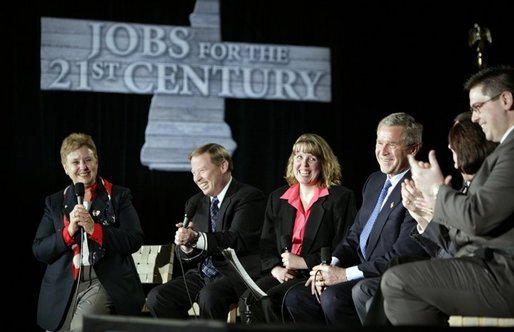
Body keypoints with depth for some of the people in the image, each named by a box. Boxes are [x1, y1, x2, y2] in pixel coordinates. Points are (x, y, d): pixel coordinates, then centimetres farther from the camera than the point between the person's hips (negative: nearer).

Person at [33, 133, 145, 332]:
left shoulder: (119, 196, 5)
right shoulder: (54, 203, 13)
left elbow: (134, 240, -5)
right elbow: (39, 251, 6)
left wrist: (94, 228, -14)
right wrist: (69, 230, -10)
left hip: (103, 284, -4)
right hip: (63, 286, 4)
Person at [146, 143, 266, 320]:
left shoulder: (250, 197, -5)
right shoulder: (195, 203, 16)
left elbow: (238, 240, -19)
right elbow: (185, 256, 12)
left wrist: (196, 238, -31)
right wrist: (186, 246, -13)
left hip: (236, 274, -7)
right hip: (202, 275, 7)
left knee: (209, 296, -36)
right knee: (156, 297, -15)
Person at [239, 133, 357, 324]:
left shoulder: (341, 198, 2)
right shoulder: (277, 198, 19)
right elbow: (266, 245, 19)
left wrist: (303, 262, -11)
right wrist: (275, 268, -2)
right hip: (283, 275, 5)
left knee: (270, 300, -30)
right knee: (248, 300, -25)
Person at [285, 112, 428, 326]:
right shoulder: (374, 181, 16)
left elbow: (403, 255, -20)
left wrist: (345, 274, -18)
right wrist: (331, 266, -2)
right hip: (362, 275, 9)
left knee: (333, 298, -30)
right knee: (295, 297, -3)